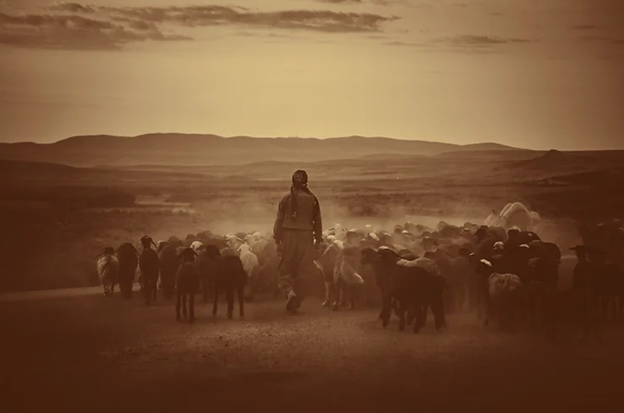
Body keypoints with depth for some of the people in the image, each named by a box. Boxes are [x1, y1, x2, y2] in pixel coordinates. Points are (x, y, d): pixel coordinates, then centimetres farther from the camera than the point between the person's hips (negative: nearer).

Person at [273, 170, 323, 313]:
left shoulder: (286, 199, -3)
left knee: (284, 270, 7)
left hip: (288, 236, -1)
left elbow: (279, 221, -2)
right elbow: (317, 222, 5)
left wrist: (277, 240, 3)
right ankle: (296, 303, 12)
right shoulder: (312, 199, 1)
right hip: (306, 237, 1)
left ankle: (289, 292, -20)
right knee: (302, 272, 9)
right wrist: (318, 240, 14)